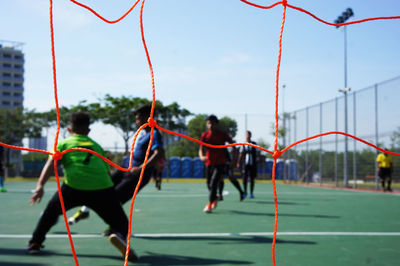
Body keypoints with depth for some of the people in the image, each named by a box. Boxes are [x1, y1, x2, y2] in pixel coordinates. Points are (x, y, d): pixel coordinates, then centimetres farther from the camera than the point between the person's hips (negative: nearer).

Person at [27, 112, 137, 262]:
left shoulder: (63, 144, 23)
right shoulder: (96, 145, 31)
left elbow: (51, 164, 6)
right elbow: (107, 170, 30)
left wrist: (40, 186, -4)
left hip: (74, 185, -1)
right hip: (102, 186, 1)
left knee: (51, 211, 26)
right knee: (120, 222, 8)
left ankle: (35, 243, 26)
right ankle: (121, 235, -24)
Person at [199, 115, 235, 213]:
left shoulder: (222, 135, -8)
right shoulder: (205, 135, -2)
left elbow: (232, 144, 4)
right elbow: (201, 149, -6)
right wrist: (201, 156, -30)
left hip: (220, 163, -4)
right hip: (209, 163, 4)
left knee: (214, 183, -18)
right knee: (209, 185, 12)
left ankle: (209, 205, -14)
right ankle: (214, 199, 40)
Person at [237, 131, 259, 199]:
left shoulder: (254, 144, 4)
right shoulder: (243, 145, 7)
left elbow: (258, 154, 5)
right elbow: (240, 155, 10)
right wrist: (238, 163, 4)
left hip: (253, 164, 0)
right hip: (245, 164, 0)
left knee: (252, 179, 2)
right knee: (244, 178, -7)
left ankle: (251, 193, 12)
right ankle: (245, 192, 10)